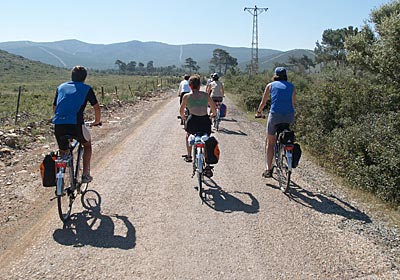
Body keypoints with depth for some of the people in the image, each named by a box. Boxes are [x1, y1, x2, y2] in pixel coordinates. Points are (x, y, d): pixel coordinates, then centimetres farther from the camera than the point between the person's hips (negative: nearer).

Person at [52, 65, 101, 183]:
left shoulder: (61, 87, 23)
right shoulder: (86, 88, 12)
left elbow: (54, 107, 27)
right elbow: (96, 107, 12)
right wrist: (97, 121, 29)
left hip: (58, 125, 3)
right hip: (76, 124, -3)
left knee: (63, 152, 25)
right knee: (87, 145, 25)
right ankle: (85, 174, 20)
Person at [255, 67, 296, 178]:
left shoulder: (271, 85, 12)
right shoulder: (291, 86, 15)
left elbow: (263, 102, 17)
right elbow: (293, 104, 18)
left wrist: (259, 112, 34)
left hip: (275, 115, -2)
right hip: (289, 116, 2)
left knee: (270, 142, 9)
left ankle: (269, 169, 8)